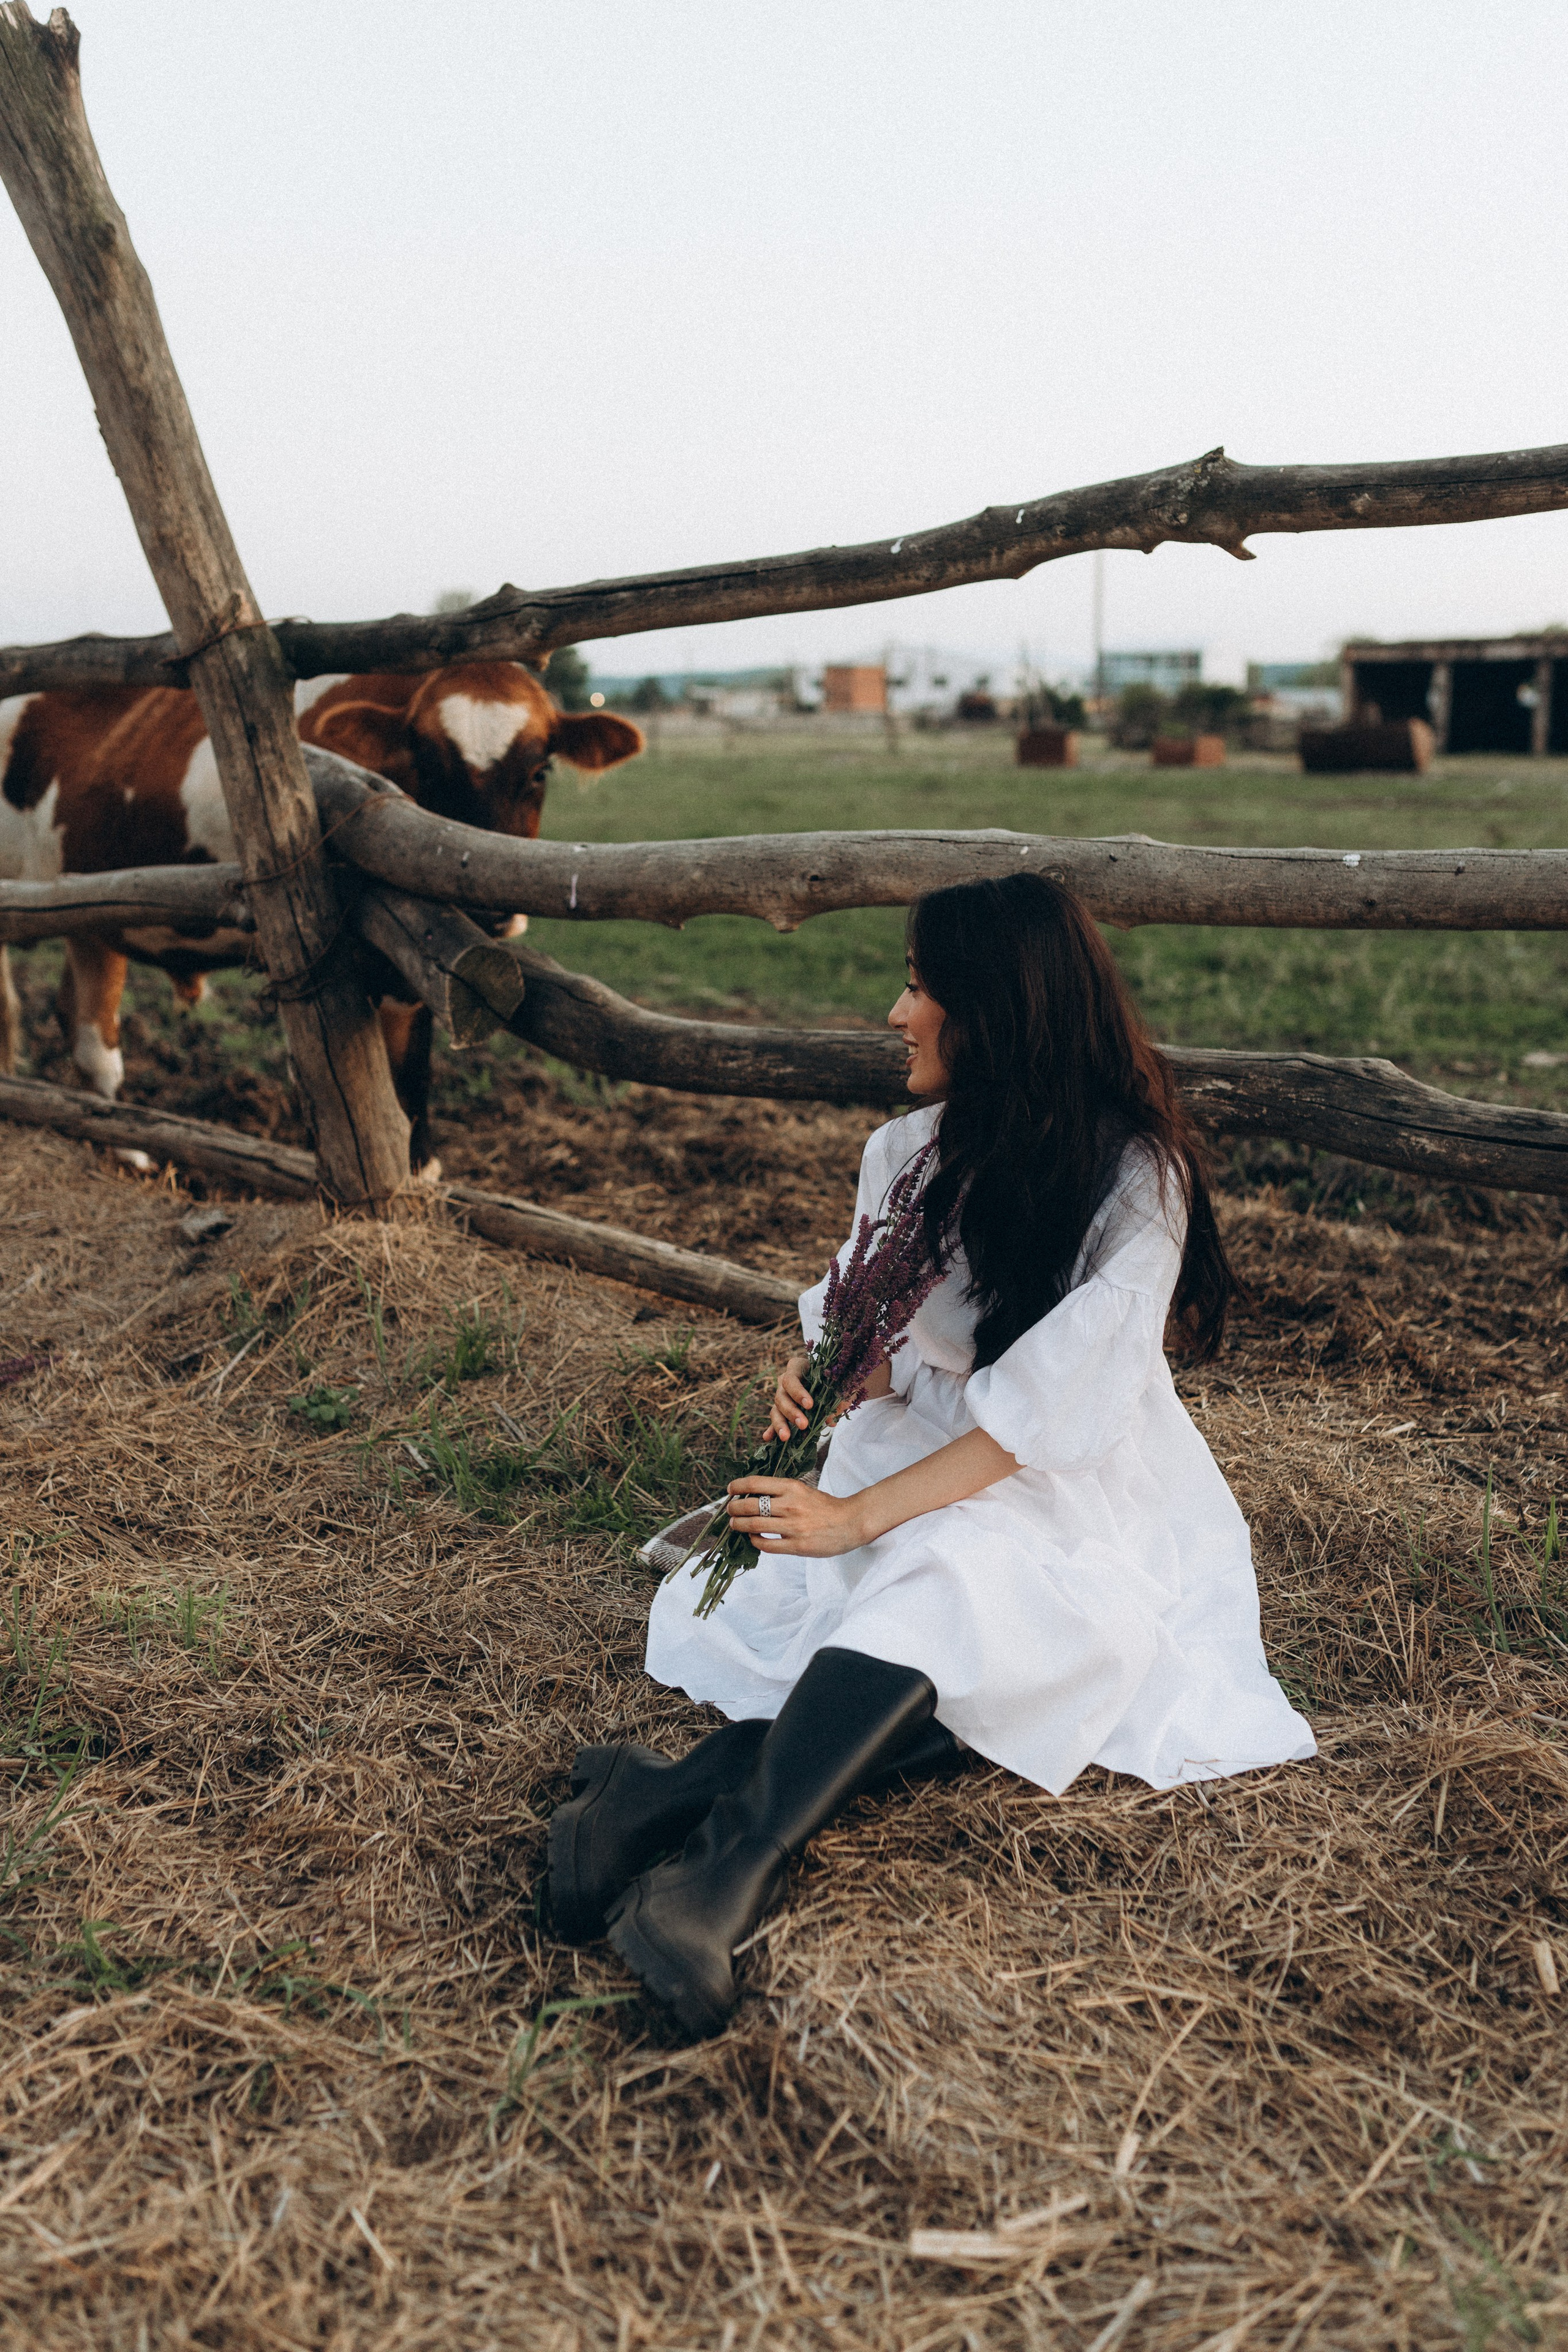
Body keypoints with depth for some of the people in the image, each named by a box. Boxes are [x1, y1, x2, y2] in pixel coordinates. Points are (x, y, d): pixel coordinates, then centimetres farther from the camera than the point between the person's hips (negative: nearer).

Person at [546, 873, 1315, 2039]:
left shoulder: (1134, 1176, -15)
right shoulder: (906, 1152, 4)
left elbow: (1054, 1405, -21)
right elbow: (894, 1361, 11)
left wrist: (862, 1516, -24)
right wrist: (832, 1366, -13)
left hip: (1078, 1502, -6)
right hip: (925, 1472, 7)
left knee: (938, 1583, -37)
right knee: (745, 1592, -24)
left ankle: (730, 1868, -52)